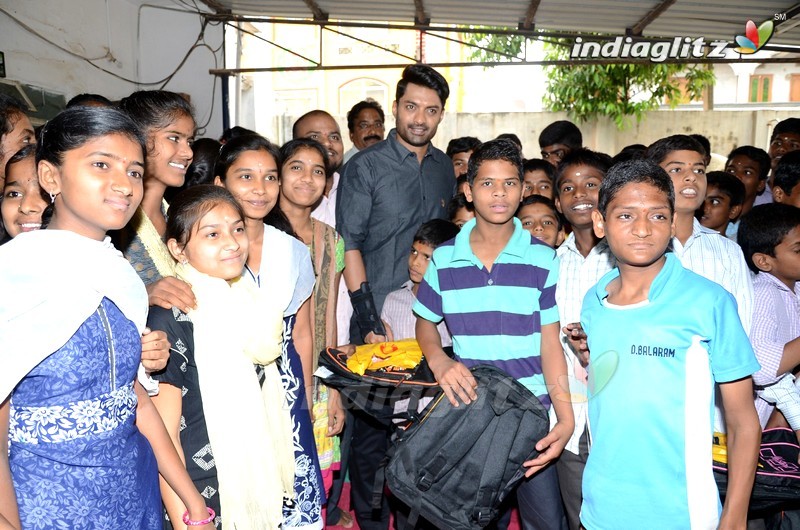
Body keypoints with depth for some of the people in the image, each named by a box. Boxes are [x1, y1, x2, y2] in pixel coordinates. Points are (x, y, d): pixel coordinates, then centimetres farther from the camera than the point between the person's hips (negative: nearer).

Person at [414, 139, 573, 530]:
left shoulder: (543, 259, -5)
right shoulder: (444, 258, 0)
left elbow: (550, 342, -6)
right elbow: (425, 320, 11)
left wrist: (566, 417, -16)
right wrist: (438, 361, -10)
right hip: (465, 409, 2)